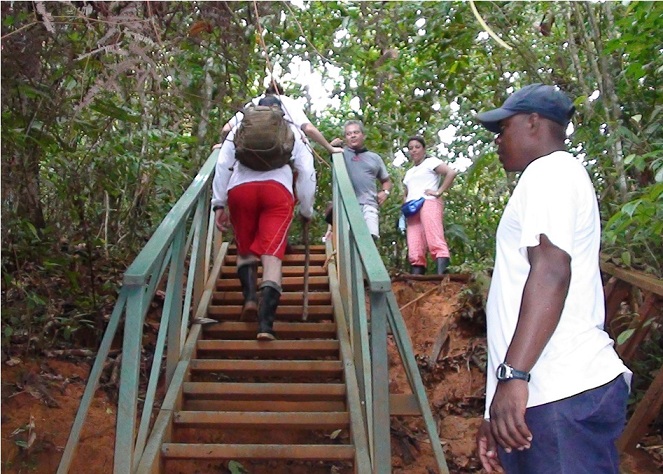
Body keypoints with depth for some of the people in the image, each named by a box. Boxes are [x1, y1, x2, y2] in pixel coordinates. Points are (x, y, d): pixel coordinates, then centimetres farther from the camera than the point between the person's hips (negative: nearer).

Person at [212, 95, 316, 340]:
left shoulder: (240, 129, 27)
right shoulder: (293, 131, 26)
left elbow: (223, 165, 14)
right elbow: (306, 171, 16)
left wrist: (219, 203, 12)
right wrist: (306, 210, 23)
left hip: (240, 189, 1)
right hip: (278, 189, -1)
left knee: (245, 247, 20)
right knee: (272, 254, -6)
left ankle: (250, 296, -2)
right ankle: (265, 323, -17)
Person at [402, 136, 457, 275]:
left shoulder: (431, 162, 9)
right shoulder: (409, 172, 32)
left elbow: (451, 173, -6)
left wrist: (438, 192, -10)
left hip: (429, 203, -7)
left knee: (435, 241, -23)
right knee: (415, 250, -6)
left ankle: (442, 274, -37)